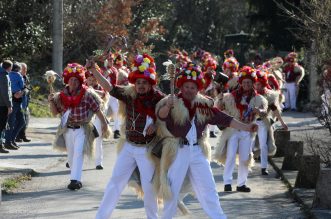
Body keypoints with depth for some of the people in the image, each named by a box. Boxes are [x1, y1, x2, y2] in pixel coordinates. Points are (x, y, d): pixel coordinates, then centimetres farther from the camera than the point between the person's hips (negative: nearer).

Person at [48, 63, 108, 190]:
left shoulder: (86, 94, -8)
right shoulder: (62, 95, 3)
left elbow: (96, 109, -2)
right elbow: (55, 112, 8)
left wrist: (104, 123, 0)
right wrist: (51, 101, -9)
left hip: (82, 129, -4)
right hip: (68, 129, 4)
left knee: (78, 153, -16)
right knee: (71, 155, 11)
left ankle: (75, 179, -21)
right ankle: (75, 179, 23)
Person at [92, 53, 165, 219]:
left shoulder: (157, 98, -11)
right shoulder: (128, 94, -4)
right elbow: (108, 87, -9)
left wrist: (156, 125, -20)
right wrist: (93, 70, -19)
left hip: (147, 149, -3)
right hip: (128, 146, 3)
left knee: (148, 185, 5)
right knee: (115, 181, 6)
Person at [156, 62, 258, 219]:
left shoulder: (204, 104, 3)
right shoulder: (173, 102, -12)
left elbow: (223, 119, 5)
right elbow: (161, 115, -31)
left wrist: (246, 127, -2)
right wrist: (167, 106, -53)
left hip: (197, 151, 4)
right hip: (177, 152, -4)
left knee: (208, 189, 10)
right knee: (172, 190, 4)